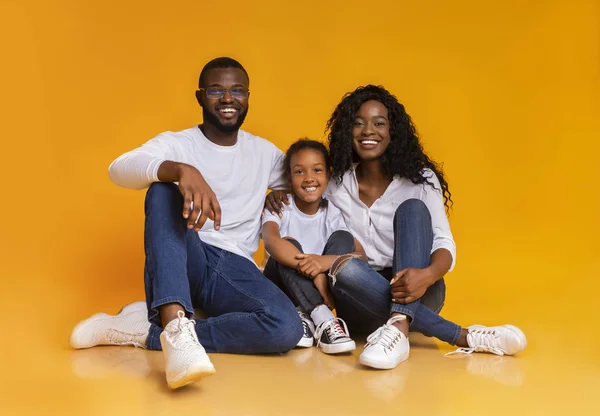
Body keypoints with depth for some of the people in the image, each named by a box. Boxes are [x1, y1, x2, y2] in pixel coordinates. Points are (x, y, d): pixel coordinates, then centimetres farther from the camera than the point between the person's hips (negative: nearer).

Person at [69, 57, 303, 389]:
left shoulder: (265, 153, 14)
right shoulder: (176, 144, 3)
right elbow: (119, 169, -19)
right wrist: (182, 171, -39)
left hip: (236, 270, 2)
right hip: (180, 264, -2)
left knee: (287, 328, -30)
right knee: (164, 190, -31)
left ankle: (148, 330, -23)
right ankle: (175, 324, -49)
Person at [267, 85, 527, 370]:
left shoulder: (420, 179, 0)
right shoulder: (337, 184, 6)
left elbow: (444, 244, -9)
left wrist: (427, 274, -33)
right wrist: (281, 197, -3)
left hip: (416, 294, -1)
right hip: (362, 302, 1)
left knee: (412, 208, -23)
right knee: (343, 268, -33)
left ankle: (399, 327, -44)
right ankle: (464, 337, -33)